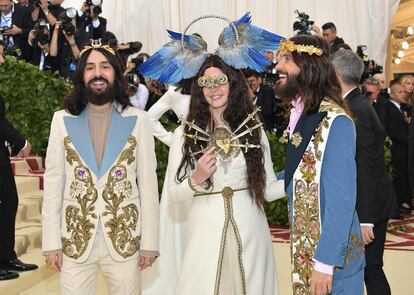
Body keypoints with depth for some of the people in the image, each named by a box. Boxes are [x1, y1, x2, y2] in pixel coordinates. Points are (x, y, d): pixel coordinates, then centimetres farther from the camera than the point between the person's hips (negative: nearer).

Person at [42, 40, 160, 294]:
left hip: (126, 240, -1)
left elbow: (148, 182, -1)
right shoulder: (62, 120, 2)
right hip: (75, 241, 1)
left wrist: (150, 242, -2)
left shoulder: (138, 120, -1)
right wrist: (52, 241, -1)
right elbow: (53, 182, 3)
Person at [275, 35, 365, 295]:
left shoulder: (335, 122, -21)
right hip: (303, 249, 8)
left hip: (330, 256, -8)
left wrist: (326, 262, -23)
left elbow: (342, 199, -23)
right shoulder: (299, 113, 4)